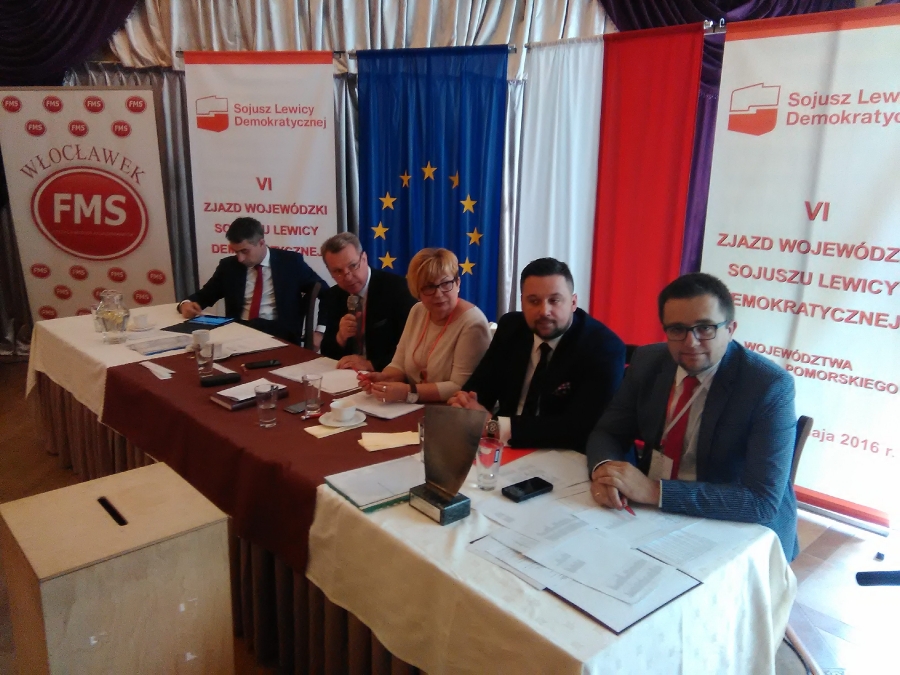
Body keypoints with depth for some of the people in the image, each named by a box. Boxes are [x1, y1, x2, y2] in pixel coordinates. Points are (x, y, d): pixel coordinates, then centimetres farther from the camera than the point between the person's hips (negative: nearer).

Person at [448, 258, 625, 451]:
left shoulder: (604, 347, -16)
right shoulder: (510, 328, 1)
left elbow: (580, 427, -25)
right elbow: (481, 383, 6)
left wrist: (496, 427, -31)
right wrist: (468, 405, -18)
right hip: (508, 451, 5)